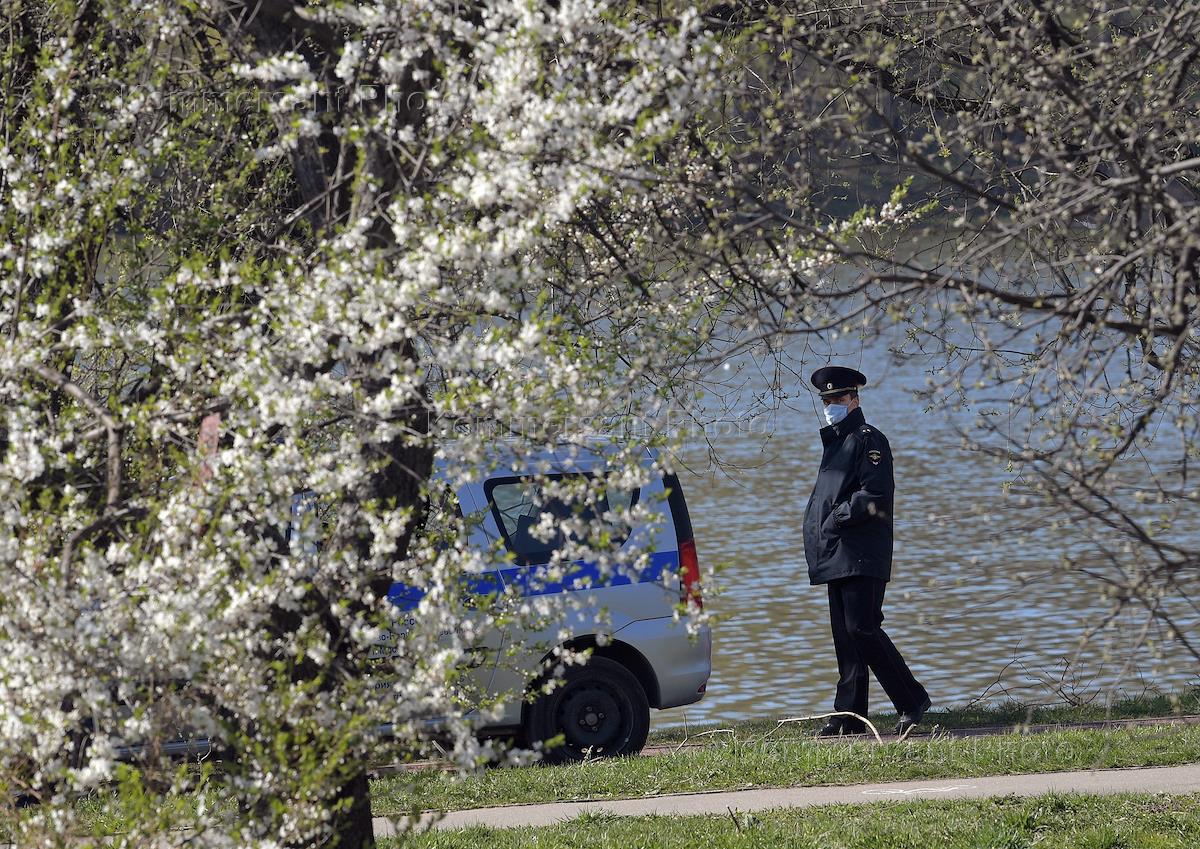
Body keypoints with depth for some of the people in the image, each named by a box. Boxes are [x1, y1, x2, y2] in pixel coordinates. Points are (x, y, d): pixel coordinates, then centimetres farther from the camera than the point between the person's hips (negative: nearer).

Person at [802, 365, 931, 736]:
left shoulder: (868, 440, -6)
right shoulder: (833, 443, 22)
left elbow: (875, 494, -17)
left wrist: (837, 519, -14)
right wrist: (814, 528, 13)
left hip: (862, 555, -9)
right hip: (836, 556, 9)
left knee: (862, 629, -15)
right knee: (845, 636, 7)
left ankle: (911, 700, -7)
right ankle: (850, 716, 8)